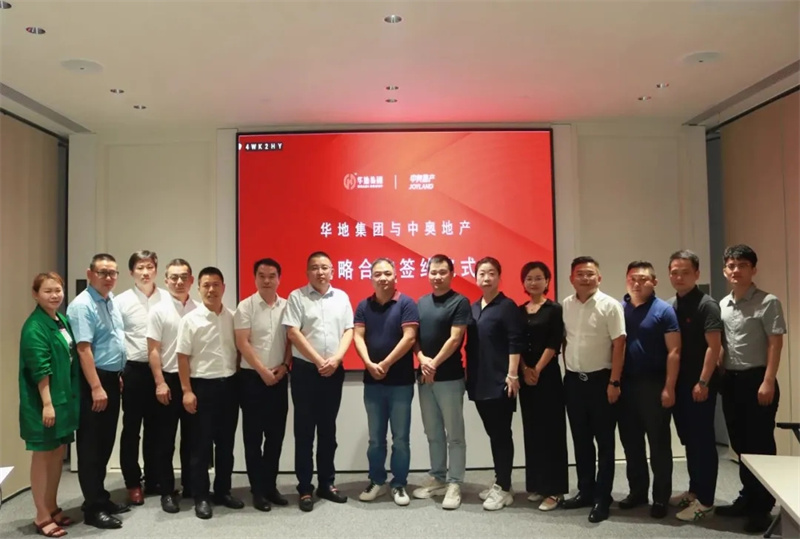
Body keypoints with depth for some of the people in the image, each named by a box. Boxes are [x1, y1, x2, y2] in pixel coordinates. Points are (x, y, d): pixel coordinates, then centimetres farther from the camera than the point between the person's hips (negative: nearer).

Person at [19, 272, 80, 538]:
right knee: (42, 456, 4)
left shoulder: (62, 320, 9)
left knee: (58, 454, 16)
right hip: (44, 401, -8)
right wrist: (47, 403, -22)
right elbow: (40, 369, -21)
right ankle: (42, 516, 16)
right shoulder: (34, 327, -17)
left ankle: (53, 508, 30)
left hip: (65, 397, 8)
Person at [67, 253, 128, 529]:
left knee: (106, 442, 16)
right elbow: (83, 349, -22)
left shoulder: (112, 301, 10)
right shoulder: (82, 305, -17)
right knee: (91, 444, 1)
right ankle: (93, 508, 11)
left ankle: (101, 498, 29)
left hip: (112, 379, 9)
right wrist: (96, 387, -24)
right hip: (93, 381, -9)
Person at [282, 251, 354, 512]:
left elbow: (348, 331, 5)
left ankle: (327, 483, 24)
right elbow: (293, 333, -9)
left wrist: (336, 358, -10)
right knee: (304, 430, 4)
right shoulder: (297, 297, -2)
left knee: (328, 429, 12)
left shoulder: (341, 297, 8)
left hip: (334, 371, 3)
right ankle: (305, 488, 13)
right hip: (305, 370, -3)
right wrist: (318, 361, -13)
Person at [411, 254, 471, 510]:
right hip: (424, 376, 6)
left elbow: (454, 339, -13)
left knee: (454, 434, 3)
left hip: (450, 377, -6)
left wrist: (434, 364, -14)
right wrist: (422, 359, -10)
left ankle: (454, 484, 11)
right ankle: (437, 478, 26)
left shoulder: (460, 302, -7)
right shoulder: (421, 303, 10)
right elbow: (413, 336, 8)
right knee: (433, 433, 14)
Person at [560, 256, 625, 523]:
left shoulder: (610, 305, -9)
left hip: (600, 379, -5)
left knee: (604, 441, 5)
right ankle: (585, 490, 28)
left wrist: (614, 382, -14)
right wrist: (568, 371, 9)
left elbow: (619, 345, -11)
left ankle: (602, 497, 16)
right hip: (573, 380, 5)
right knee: (581, 439, 14)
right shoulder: (565, 306, 4)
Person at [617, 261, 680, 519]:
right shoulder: (618, 309, 6)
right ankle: (637, 490, 27)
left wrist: (669, 387, -14)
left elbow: (674, 351, -9)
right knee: (630, 441, 13)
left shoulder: (663, 310, -6)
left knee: (659, 443, 5)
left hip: (654, 384, -4)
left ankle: (661, 497, 17)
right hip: (625, 384, 5)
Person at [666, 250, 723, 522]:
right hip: (678, 382, 7)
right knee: (688, 439, 16)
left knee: (703, 441, 1)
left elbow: (714, 346, -15)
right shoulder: (669, 305, 10)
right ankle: (694, 490, 29)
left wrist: (703, 382, -18)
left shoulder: (706, 304, -10)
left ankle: (705, 500, 10)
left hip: (699, 383, -7)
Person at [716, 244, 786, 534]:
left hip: (756, 379, -6)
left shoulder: (768, 302, -6)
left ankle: (762, 507, 13)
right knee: (740, 443, 13)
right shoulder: (722, 305, 10)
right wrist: (719, 377, 8)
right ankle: (748, 497, 27)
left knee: (761, 444, 1)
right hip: (731, 380, 6)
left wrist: (768, 382, -16)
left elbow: (775, 344, -10)